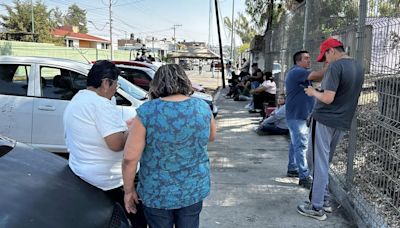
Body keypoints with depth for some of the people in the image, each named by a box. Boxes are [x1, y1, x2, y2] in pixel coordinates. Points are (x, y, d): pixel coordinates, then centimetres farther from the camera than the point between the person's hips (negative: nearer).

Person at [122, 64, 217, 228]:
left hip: (157, 193, -3)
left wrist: (129, 190, -4)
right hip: (194, 188, 3)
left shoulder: (146, 112, -18)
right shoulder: (203, 108, -7)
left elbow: (130, 158, -17)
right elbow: (211, 137, 12)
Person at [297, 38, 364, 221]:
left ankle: (317, 207, 6)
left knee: (319, 163, 0)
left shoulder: (335, 66, -15)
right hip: (342, 123, 8)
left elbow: (328, 98, -21)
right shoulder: (358, 67, 12)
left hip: (324, 120, -8)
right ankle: (324, 200, 25)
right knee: (325, 162, 19)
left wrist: (314, 92, -3)